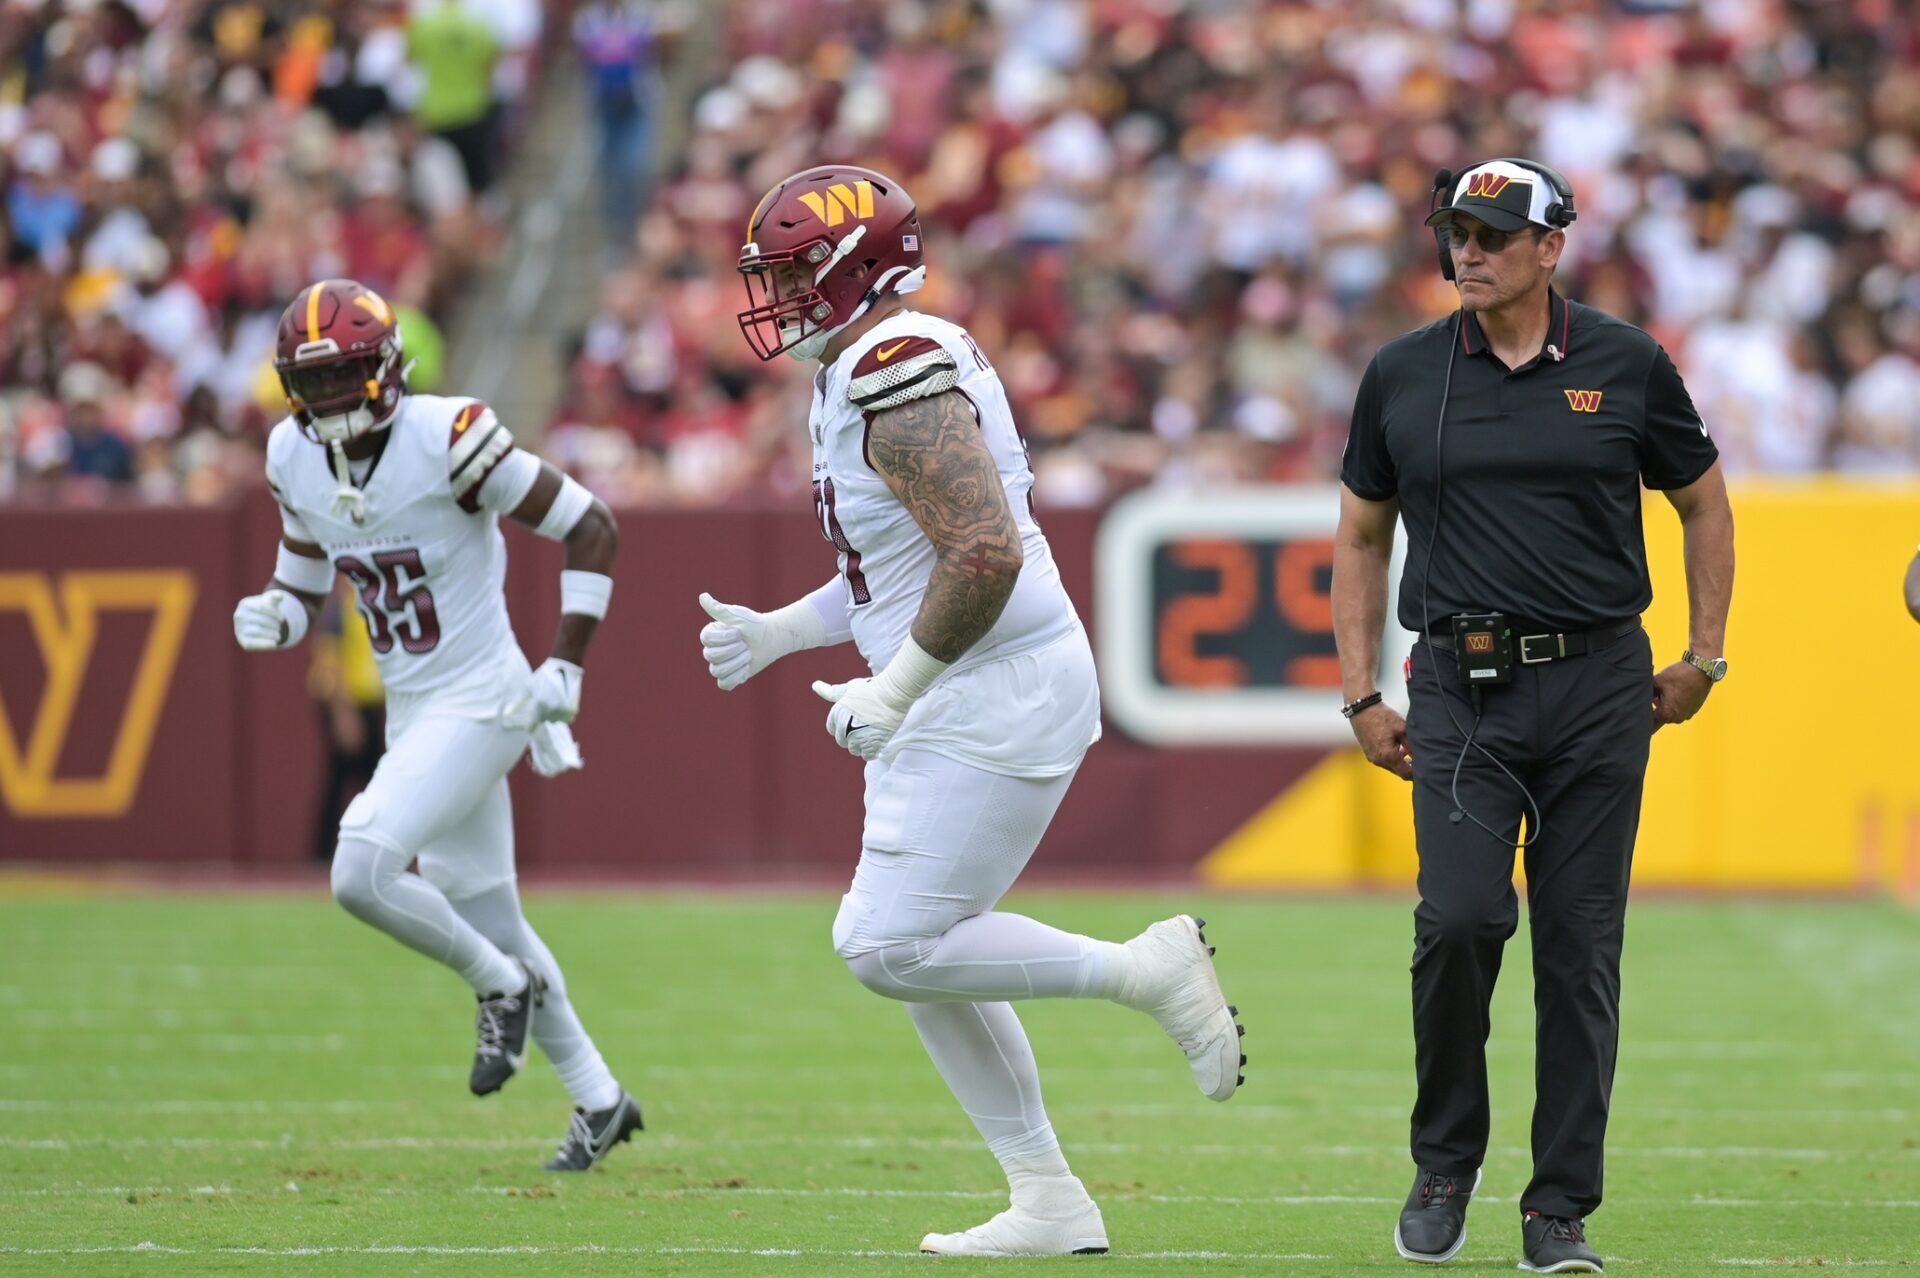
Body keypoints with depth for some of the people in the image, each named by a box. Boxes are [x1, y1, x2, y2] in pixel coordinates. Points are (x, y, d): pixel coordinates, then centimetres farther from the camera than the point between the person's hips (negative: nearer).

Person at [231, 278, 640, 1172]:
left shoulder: (447, 441, -20)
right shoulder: (296, 461, 1)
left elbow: (591, 529, -14)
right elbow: (306, 580, 15)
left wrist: (565, 670, -15)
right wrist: (271, 616, -9)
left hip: (480, 702, -8)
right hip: (411, 716, 8)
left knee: (362, 871, -23)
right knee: (488, 922, 14)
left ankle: (500, 986, 3)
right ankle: (599, 1100, 30)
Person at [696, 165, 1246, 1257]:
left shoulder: (901, 376, -19)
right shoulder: (857, 376, 14)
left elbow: (985, 556, -27)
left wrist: (894, 693, -19)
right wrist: (776, 635, 18)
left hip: (998, 697, -10)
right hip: (958, 705, 10)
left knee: (890, 947, -11)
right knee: (922, 958, 11)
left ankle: (1148, 971, -3)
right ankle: (1049, 1205, 14)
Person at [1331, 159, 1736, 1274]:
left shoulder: (1624, 364, 3)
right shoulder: (1403, 377, 6)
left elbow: (1705, 504, 15)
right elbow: (1362, 539, 16)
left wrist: (1705, 660, 11)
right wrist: (1362, 696, 9)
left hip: (1600, 686, 0)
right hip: (1462, 687, 0)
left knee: (1580, 948, -1)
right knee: (1462, 919, -16)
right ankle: (1445, 1164, 5)